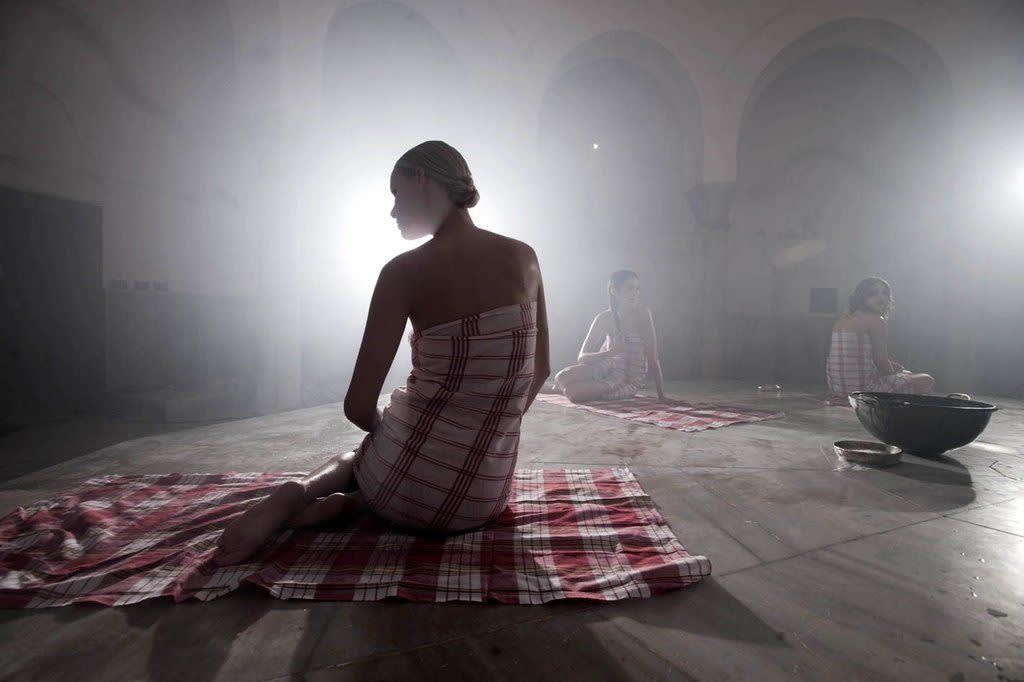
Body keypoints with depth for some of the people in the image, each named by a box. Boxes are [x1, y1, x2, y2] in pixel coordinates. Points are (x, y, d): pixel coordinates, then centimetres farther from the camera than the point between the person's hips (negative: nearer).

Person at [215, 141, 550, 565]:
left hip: (410, 487, -2)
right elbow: (540, 370, 9)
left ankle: (301, 491, 5)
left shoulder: (405, 271, -13)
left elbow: (358, 407, -12)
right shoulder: (525, 258, -1)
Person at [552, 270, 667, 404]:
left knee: (574, 393, -24)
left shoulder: (643, 315, -17)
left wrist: (661, 395, -18)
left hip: (629, 381, -3)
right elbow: (582, 357, -13)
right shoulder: (604, 318, -9)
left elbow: (653, 358, -16)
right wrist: (612, 352, -31)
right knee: (562, 377, -21)